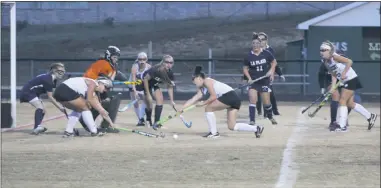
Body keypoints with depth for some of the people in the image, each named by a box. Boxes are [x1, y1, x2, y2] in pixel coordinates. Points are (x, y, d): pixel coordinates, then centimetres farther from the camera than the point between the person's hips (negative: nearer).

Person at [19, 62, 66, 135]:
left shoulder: (53, 80, 5)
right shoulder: (48, 79, -25)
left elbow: (52, 95, 3)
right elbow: (50, 97, -24)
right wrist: (59, 107, -22)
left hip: (33, 93, 11)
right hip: (27, 92, -11)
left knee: (43, 110, 13)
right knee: (39, 107, -27)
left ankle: (37, 128, 24)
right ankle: (37, 127, -40)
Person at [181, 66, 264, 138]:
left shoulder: (207, 81, -3)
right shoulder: (201, 89, 23)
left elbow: (214, 96, -11)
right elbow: (193, 100, 20)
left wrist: (203, 103, -1)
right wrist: (182, 108, 14)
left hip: (229, 95, -10)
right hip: (235, 99, 10)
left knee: (208, 108, -1)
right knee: (232, 127, 6)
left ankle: (213, 132, 3)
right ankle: (256, 128, 3)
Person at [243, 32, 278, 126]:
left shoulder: (266, 54, -7)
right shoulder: (249, 56, -7)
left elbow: (274, 62, 8)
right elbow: (245, 68, 4)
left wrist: (271, 71, -7)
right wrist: (249, 78, -10)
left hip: (264, 81, 1)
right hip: (253, 81, -1)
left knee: (266, 102, 8)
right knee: (252, 100, -15)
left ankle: (270, 117, 35)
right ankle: (252, 121, -12)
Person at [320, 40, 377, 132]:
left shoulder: (334, 57, -18)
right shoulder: (326, 62, 5)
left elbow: (349, 61, -26)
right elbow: (334, 75, 5)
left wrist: (344, 73, -29)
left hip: (351, 79, -9)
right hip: (344, 82, 9)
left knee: (342, 101, -10)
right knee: (350, 103, 13)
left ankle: (342, 126, -8)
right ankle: (370, 116, 26)